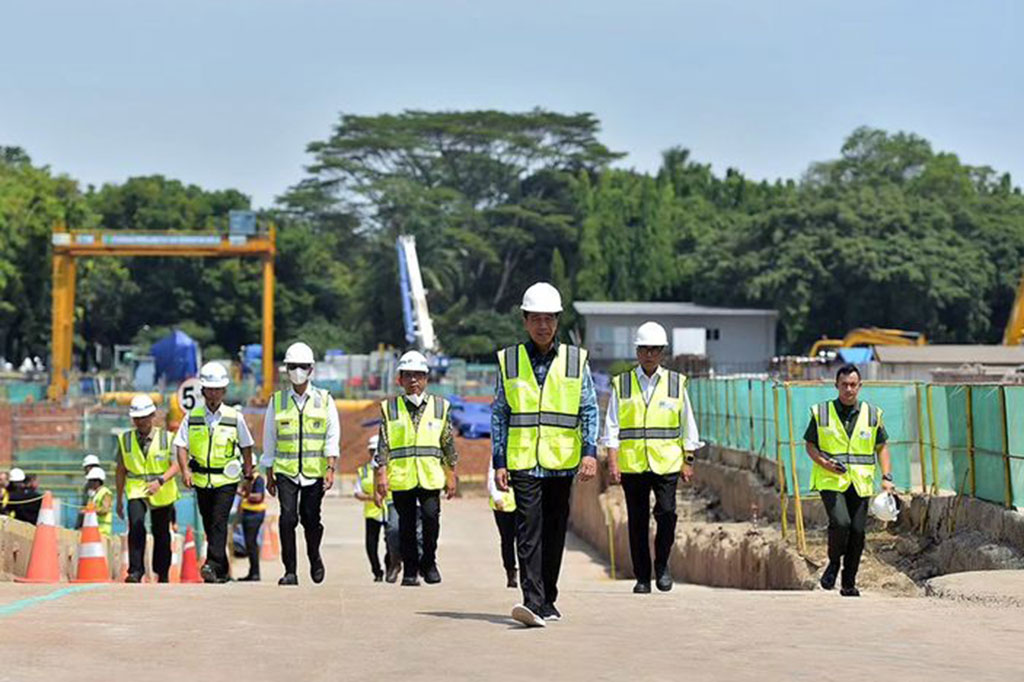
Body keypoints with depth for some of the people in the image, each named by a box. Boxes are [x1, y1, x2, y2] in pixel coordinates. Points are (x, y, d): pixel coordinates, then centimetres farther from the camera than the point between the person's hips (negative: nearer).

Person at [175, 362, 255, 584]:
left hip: (226, 480, -3)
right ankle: (223, 570, 20)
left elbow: (246, 446, 10)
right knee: (209, 525, 9)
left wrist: (248, 474, 9)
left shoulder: (235, 417, 1)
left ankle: (212, 565, -21)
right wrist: (185, 469, -13)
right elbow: (181, 445, 2)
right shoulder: (192, 417, 4)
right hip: (202, 480, 3)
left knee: (219, 521, -16)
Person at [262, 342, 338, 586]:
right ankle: (290, 571, -4)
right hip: (285, 471, 0)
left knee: (311, 519, 2)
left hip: (315, 471, 0)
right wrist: (269, 475, 10)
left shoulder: (324, 400, 5)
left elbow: (332, 438, 1)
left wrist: (331, 469, -9)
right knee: (288, 518, -11)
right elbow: (269, 440, 11)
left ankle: (314, 558, 30)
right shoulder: (277, 401, 7)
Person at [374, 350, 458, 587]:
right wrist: (382, 474, -4)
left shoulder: (440, 407, 10)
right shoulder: (389, 408, 7)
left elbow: (449, 443, 12)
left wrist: (451, 475, 10)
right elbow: (383, 445, 4)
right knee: (406, 525, 4)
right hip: (401, 477, 0)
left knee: (431, 517, -13)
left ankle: (428, 563, 5)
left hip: (431, 476, 0)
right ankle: (410, 570, 14)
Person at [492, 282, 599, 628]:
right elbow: (499, 414, 7)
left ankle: (547, 600, 21)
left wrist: (590, 452, -8)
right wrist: (499, 462, 1)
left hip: (562, 461, 1)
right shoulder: (509, 360, 5)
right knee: (528, 531, -11)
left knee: (554, 533, 9)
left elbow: (589, 410, 5)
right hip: (523, 462, -1)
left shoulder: (575, 360, 6)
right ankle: (532, 602, -19)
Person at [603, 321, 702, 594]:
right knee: (637, 521, 3)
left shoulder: (676, 384, 8)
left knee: (666, 513, -14)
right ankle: (642, 577, 13)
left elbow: (687, 426, 12)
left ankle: (662, 564, 8)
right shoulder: (621, 385, 6)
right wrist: (612, 463, -5)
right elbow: (612, 428, 4)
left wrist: (688, 462, 7)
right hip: (632, 465, 0)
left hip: (667, 463, 0)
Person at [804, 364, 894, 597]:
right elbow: (810, 444, 8)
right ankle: (833, 563, 7)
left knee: (857, 531, 0)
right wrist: (823, 462, -11)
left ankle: (849, 584, 14)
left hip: (860, 483, 2)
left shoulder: (872, 414, 7)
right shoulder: (821, 413, 2)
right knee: (840, 523, -22)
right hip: (830, 481, -2)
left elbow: (882, 446, 14)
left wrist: (886, 477, 2)